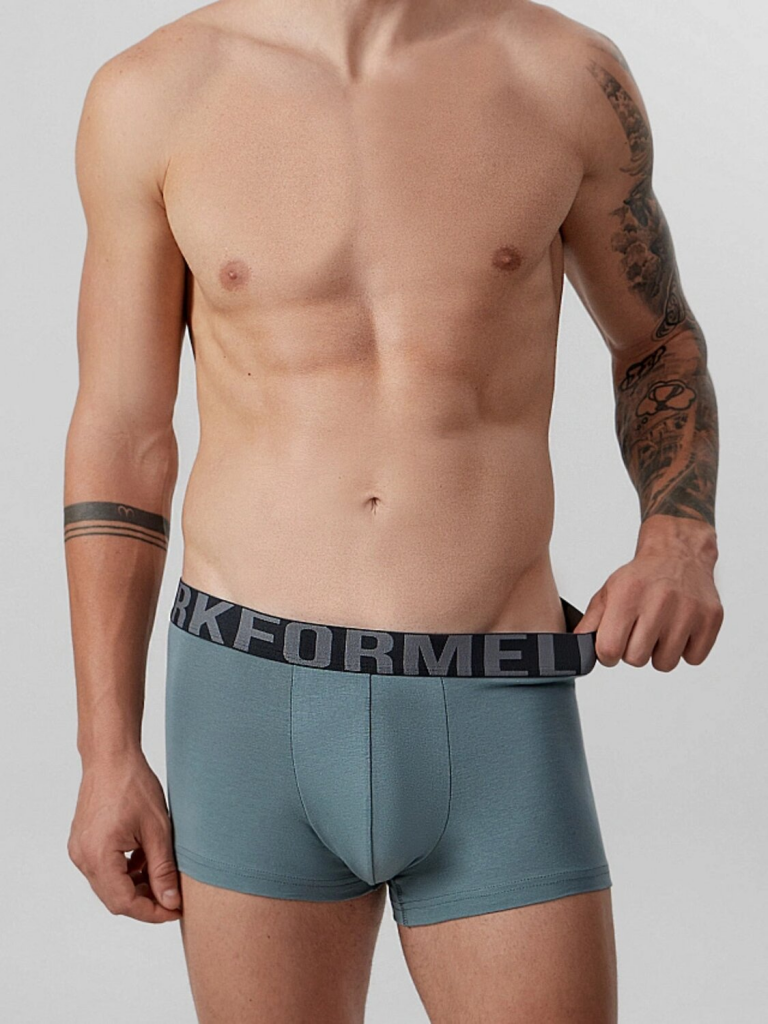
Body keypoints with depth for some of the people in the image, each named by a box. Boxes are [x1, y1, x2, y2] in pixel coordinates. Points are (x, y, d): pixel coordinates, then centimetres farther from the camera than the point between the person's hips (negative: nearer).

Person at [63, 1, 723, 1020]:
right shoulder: (153, 95, 0)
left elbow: (660, 344, 15)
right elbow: (119, 441, 4)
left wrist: (679, 546, -5)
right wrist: (107, 754, 2)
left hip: (498, 725, 1)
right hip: (252, 709, 0)